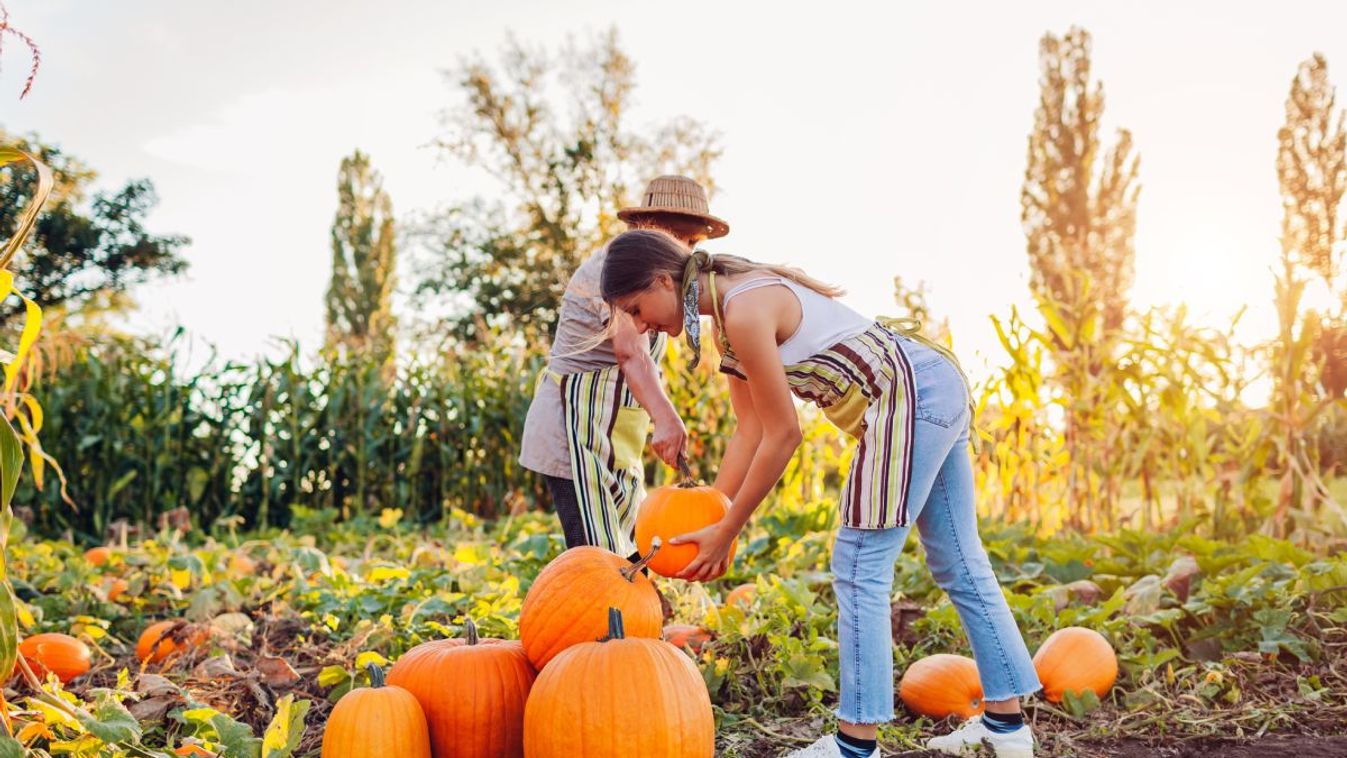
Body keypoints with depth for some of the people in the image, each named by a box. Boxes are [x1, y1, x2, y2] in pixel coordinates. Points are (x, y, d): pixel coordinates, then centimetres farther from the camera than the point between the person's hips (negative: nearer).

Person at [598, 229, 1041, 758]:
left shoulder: (744, 312, -19)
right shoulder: (729, 317, 11)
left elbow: (782, 434, -15)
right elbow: (750, 429, 11)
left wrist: (726, 532, -8)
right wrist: (707, 512, 9)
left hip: (908, 394, -11)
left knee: (859, 569, -5)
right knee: (959, 563, 15)